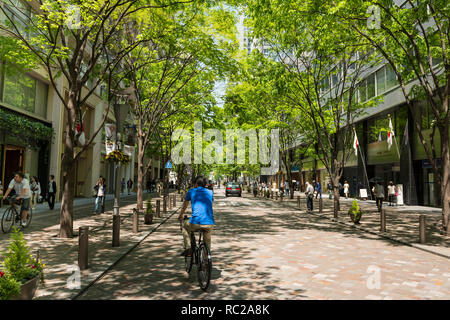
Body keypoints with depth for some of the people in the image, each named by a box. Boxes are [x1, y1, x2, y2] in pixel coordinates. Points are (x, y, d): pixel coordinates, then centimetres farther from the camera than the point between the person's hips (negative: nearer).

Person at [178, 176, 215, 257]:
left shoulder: (191, 191, 12)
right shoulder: (210, 192, 18)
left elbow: (184, 206, 27)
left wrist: (181, 215, 45)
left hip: (196, 222, -2)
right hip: (210, 223, 2)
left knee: (185, 226, 28)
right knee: (208, 239, 27)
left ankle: (188, 248, 18)